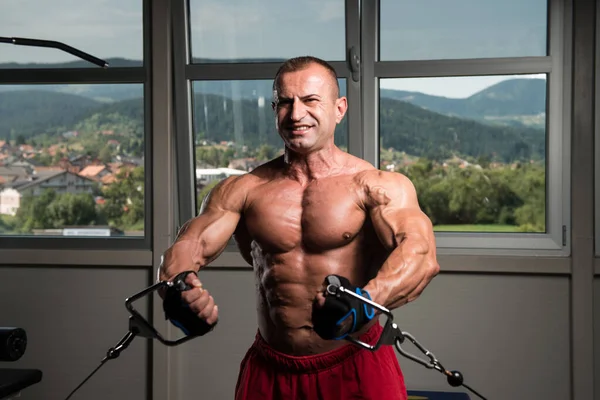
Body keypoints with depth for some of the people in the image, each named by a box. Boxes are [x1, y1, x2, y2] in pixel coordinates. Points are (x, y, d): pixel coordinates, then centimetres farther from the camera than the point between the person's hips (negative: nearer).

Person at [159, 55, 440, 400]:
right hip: (269, 371, 3)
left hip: (356, 367, -3)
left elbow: (421, 254, -25)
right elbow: (186, 249, -9)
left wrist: (366, 302, -45)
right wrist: (182, 294, -32)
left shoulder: (377, 186, -10)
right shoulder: (242, 190, 0)